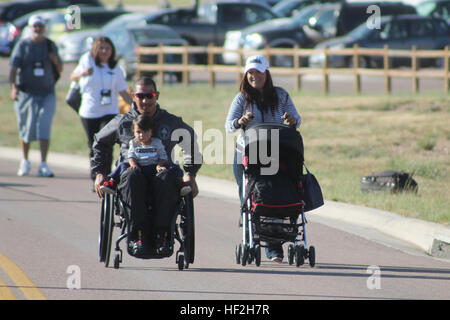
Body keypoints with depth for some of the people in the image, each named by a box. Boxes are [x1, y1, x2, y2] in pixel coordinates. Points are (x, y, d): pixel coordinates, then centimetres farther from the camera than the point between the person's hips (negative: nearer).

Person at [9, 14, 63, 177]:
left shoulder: (50, 45, 8)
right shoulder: (23, 45, 0)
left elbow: (60, 69, 12)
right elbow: (13, 68, -6)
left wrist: (55, 61, -11)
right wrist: (13, 87, -21)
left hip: (47, 93, 1)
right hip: (26, 93, -1)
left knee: (44, 126, -12)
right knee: (26, 129, 6)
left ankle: (43, 165, -16)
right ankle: (25, 161, 26)